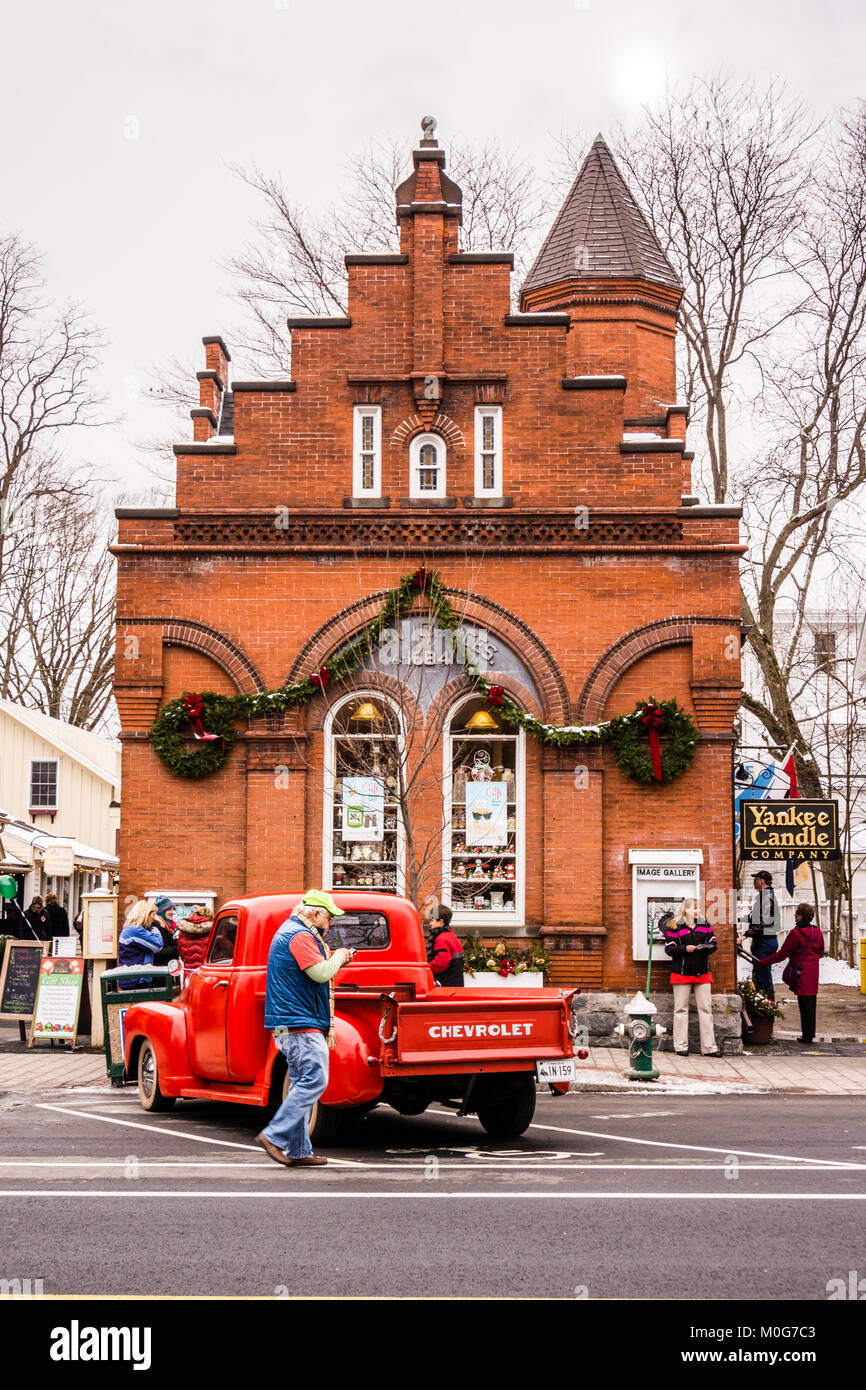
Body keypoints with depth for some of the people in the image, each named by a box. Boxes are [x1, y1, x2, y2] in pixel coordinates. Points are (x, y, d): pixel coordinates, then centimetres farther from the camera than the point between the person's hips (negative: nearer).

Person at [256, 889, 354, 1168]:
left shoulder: (288, 932, 21)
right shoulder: (301, 936, -13)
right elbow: (320, 973, -21)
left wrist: (336, 959, 16)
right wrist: (339, 957, -4)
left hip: (289, 1022, 11)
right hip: (301, 1022, -11)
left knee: (303, 1084, 9)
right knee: (314, 1080, -13)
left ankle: (297, 1151, 8)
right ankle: (275, 1135, -14)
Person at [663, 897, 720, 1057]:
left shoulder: (704, 925, 12)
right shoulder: (674, 927, -1)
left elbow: (714, 944, 12)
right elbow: (669, 948, -4)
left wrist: (707, 948, -9)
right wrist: (685, 949, -19)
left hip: (703, 973, 4)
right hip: (682, 972, -4)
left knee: (706, 1008, 2)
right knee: (681, 1009, 1)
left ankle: (709, 1047, 4)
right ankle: (681, 1046, 6)